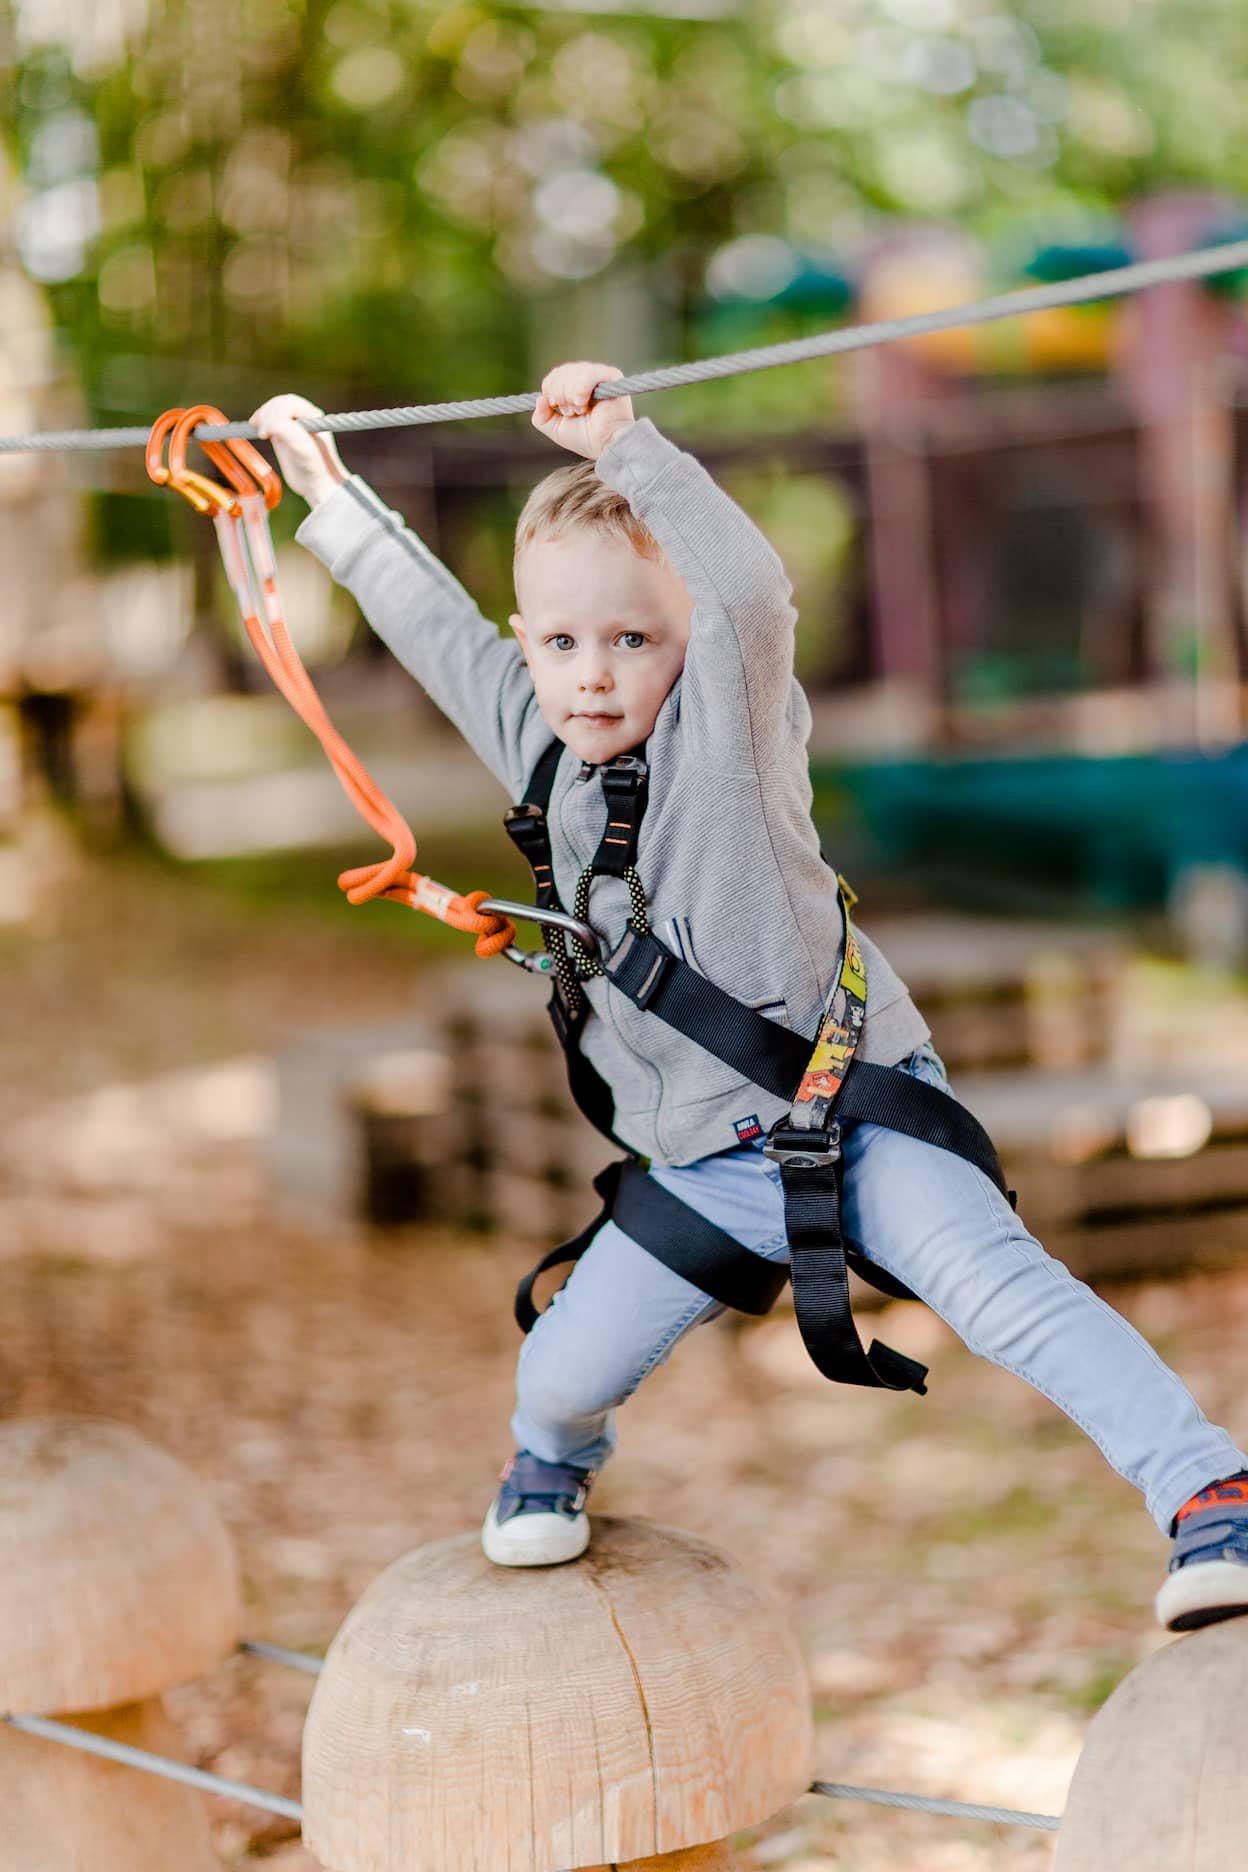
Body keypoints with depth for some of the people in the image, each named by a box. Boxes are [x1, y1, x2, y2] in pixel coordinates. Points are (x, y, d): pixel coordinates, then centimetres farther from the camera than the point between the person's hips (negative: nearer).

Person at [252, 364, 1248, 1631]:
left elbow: (750, 590, -33)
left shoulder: (729, 723, -12)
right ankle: (553, 1460, 42)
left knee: (999, 1288, -26)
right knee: (562, 1371, 7)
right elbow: (434, 618, 20)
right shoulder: (530, 735, 5)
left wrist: (626, 445, -34)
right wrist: (331, 494, 27)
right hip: (705, 1168, 6)